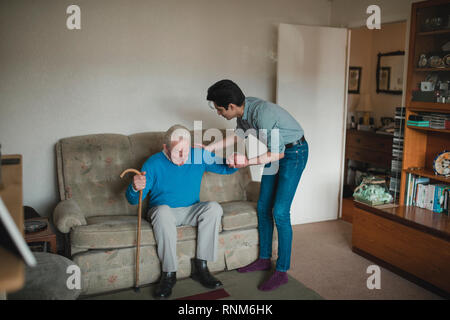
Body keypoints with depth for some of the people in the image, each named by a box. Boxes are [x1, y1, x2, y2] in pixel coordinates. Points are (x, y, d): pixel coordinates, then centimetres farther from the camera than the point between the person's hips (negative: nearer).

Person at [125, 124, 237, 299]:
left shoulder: (199, 156, -2)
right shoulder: (154, 163, -11)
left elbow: (224, 167, 4)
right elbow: (133, 200, -13)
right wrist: (135, 188, -38)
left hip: (191, 211, 3)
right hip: (164, 212, -3)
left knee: (214, 207, -25)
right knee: (163, 210, -37)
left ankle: (200, 266, -22)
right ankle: (169, 273, -29)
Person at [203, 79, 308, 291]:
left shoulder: (262, 113, -33)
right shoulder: (243, 109, -7)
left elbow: (277, 153, -27)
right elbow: (239, 134, 13)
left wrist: (247, 162, -28)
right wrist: (209, 148, 11)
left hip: (293, 153, -9)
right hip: (277, 150, 9)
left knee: (279, 212, -12)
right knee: (263, 207, 9)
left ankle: (282, 271, -1)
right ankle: (264, 259, 24)